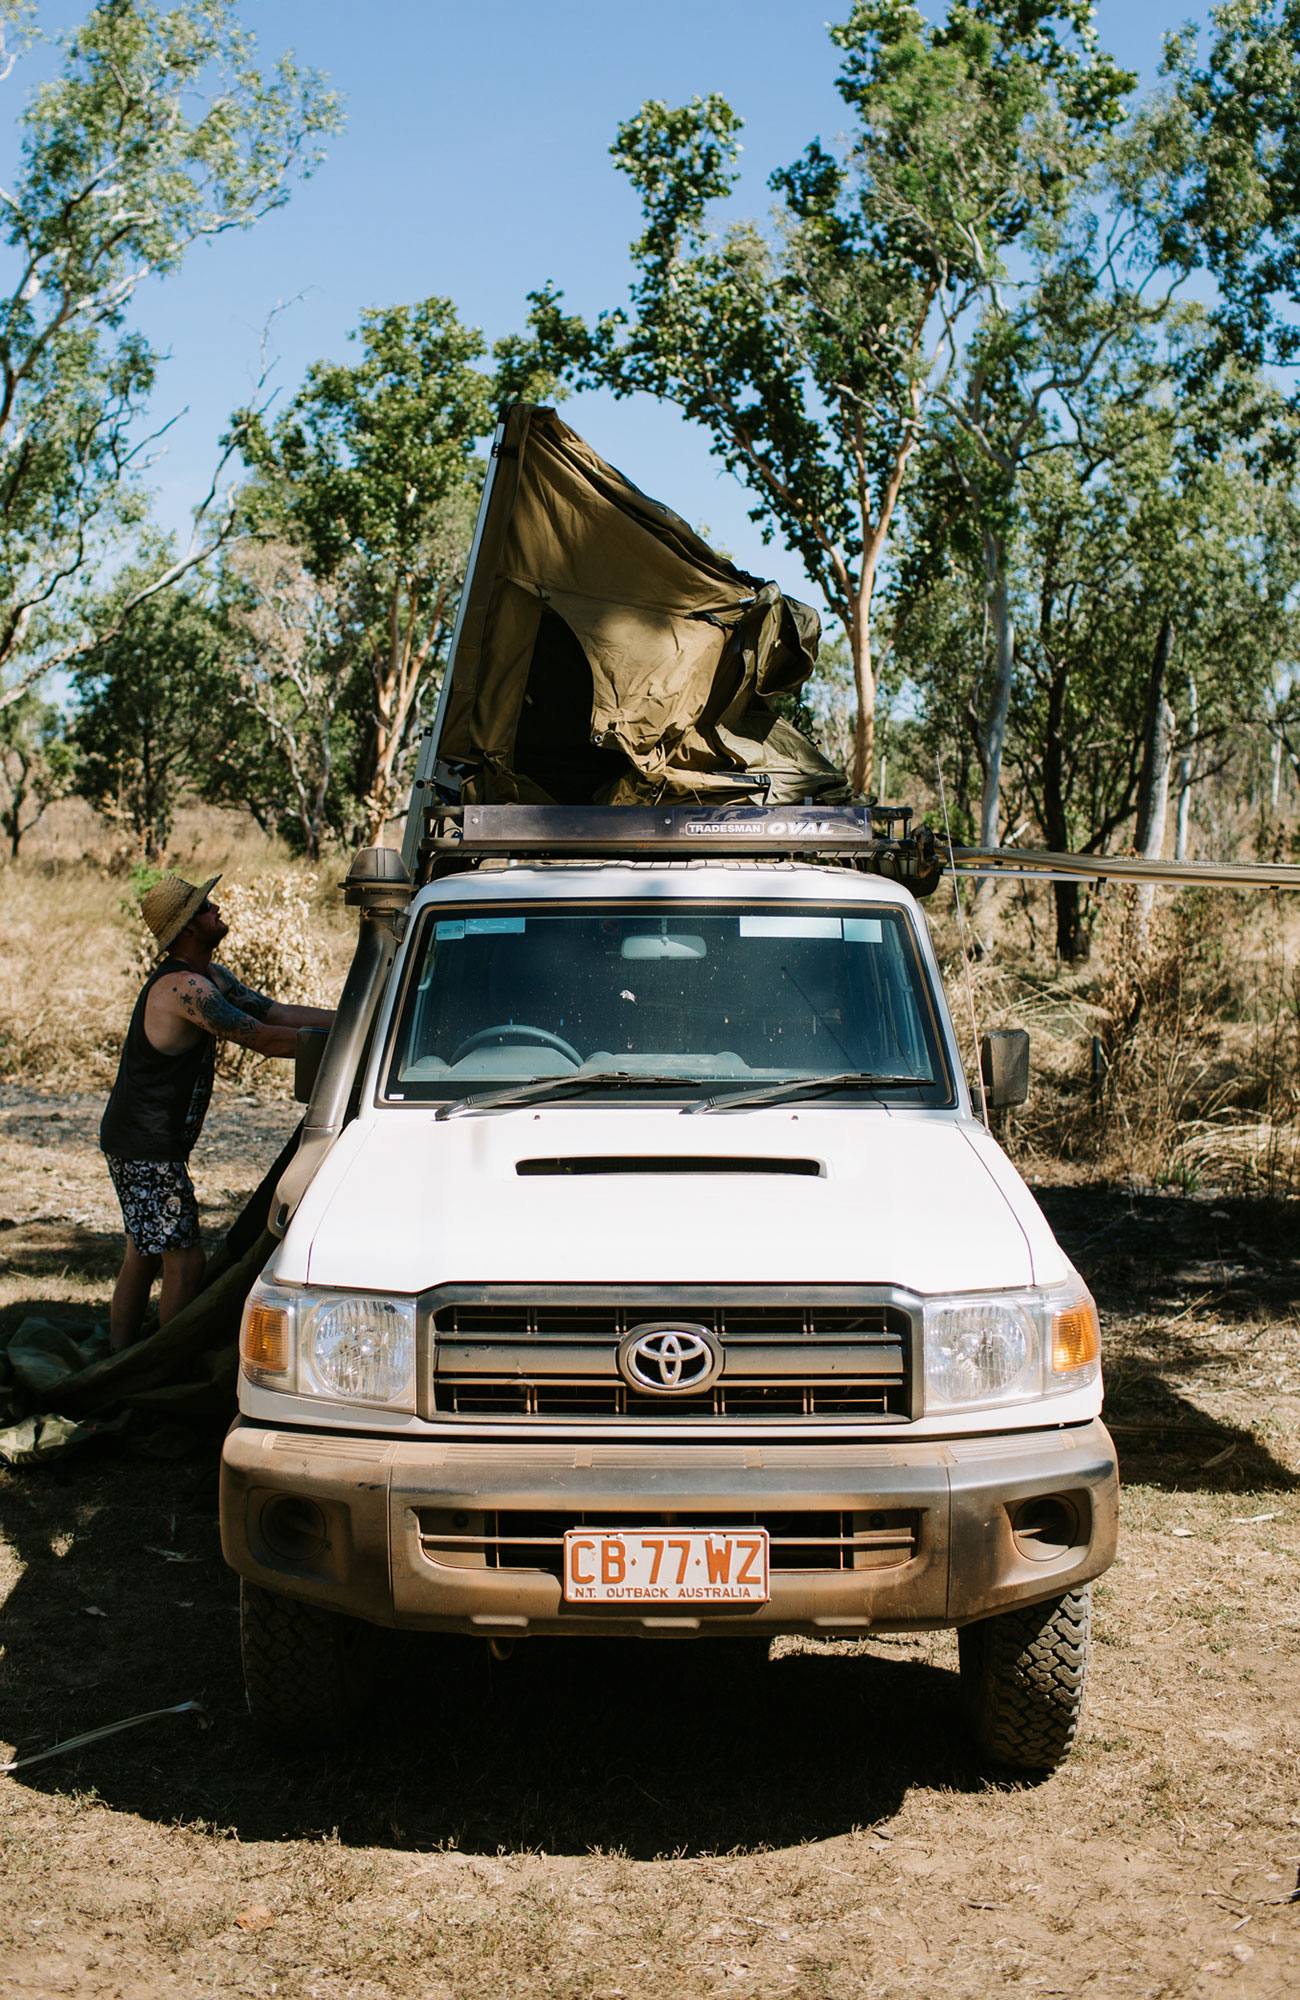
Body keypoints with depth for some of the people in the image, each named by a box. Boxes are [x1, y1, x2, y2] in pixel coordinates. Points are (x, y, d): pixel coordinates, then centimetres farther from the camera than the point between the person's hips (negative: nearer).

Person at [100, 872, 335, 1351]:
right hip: (148, 1148, -11)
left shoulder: (211, 978, 11)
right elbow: (263, 1039, -23)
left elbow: (279, 1014, 9)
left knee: (143, 1254, 16)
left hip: (136, 1141, 11)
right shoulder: (184, 987, -22)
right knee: (185, 1261, -7)